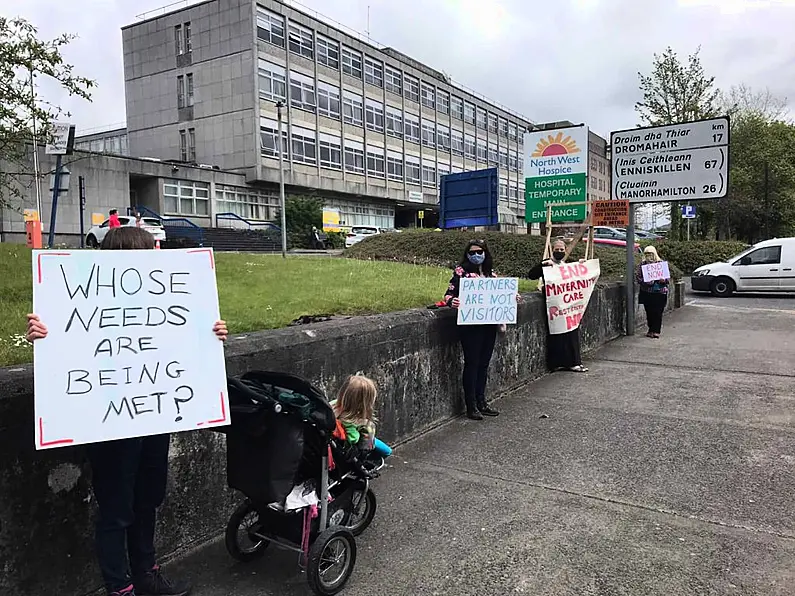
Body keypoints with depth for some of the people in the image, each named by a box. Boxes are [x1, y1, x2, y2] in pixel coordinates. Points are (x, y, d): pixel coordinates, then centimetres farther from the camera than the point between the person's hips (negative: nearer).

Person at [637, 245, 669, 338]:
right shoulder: (641, 265, 5)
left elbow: (668, 278, 8)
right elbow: (637, 277, 0)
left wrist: (663, 280, -14)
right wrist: (646, 282, -17)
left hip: (660, 293, -1)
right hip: (647, 293, 1)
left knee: (658, 312, -3)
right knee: (649, 312, 4)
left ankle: (656, 331, 3)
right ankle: (651, 330, 18)